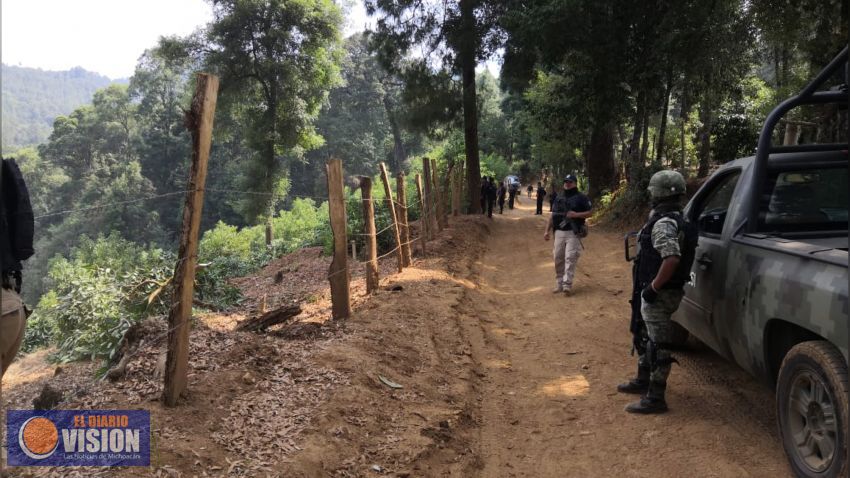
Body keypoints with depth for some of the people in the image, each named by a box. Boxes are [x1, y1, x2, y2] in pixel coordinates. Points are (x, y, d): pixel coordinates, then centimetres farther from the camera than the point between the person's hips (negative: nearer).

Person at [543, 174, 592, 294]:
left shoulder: (581, 198, 1)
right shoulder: (558, 198, 16)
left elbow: (590, 212, 0)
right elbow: (552, 215, 17)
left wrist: (576, 215, -14)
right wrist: (547, 230, 10)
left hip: (573, 233, -5)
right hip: (559, 232, 5)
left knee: (570, 258, -12)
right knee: (558, 258, 6)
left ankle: (567, 284, -15)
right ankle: (559, 283, 15)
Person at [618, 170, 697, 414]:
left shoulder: (664, 223, -21)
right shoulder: (674, 220, 12)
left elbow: (672, 258, -33)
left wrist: (653, 287, -25)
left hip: (659, 295, -11)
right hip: (657, 292, 11)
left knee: (657, 344, -3)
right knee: (644, 336, 23)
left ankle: (655, 398, 5)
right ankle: (643, 381, 38)